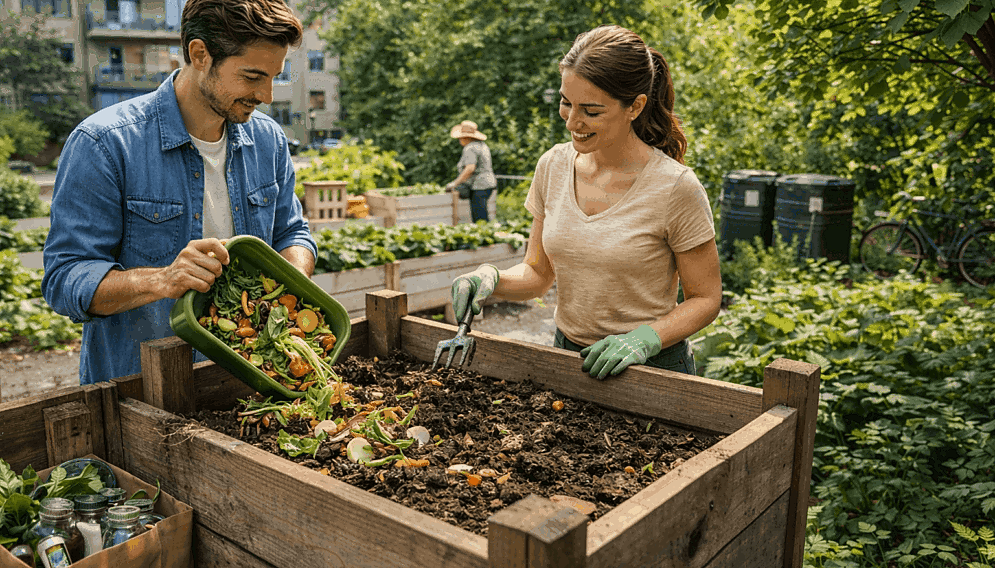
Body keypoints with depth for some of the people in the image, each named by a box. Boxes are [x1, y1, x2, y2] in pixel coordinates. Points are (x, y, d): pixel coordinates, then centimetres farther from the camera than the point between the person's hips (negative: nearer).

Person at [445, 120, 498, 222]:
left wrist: (455, 183, -20)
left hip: (479, 186, -10)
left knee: (480, 220, -11)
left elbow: (470, 169, -25)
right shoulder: (482, 145, 16)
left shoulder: (470, 148, -13)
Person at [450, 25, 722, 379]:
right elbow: (538, 273, 4)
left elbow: (705, 298, -8)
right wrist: (492, 279, -15)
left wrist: (646, 338, -23)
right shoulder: (553, 166, -3)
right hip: (567, 359, 4)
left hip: (652, 369, -3)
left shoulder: (675, 188, -17)